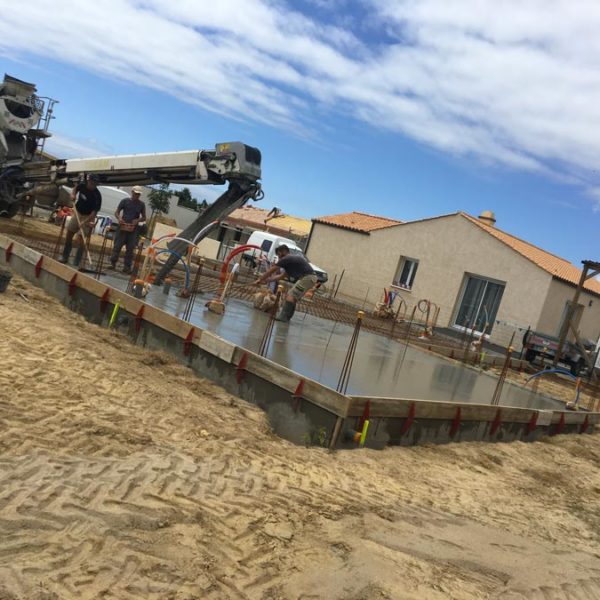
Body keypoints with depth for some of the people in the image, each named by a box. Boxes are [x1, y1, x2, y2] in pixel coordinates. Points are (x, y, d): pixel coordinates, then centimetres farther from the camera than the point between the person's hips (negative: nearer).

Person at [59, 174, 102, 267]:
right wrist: (73, 194, -7)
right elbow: (75, 188, 16)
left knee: (83, 239, -10)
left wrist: (85, 222, -34)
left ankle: (76, 262, -5)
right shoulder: (82, 186, -9)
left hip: (88, 217, -5)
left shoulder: (97, 195, -23)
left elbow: (95, 211, -26)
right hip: (77, 212, 5)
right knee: (69, 234, 8)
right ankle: (65, 256, 22)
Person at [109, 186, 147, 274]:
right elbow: (117, 212, 6)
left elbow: (144, 218, 10)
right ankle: (113, 263, 9)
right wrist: (119, 218, -15)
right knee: (117, 245, -2)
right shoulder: (125, 201, 3)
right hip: (123, 227, -1)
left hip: (133, 229, 1)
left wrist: (138, 220, -11)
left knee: (130, 248, 2)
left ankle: (127, 267, 8)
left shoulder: (141, 204, 6)